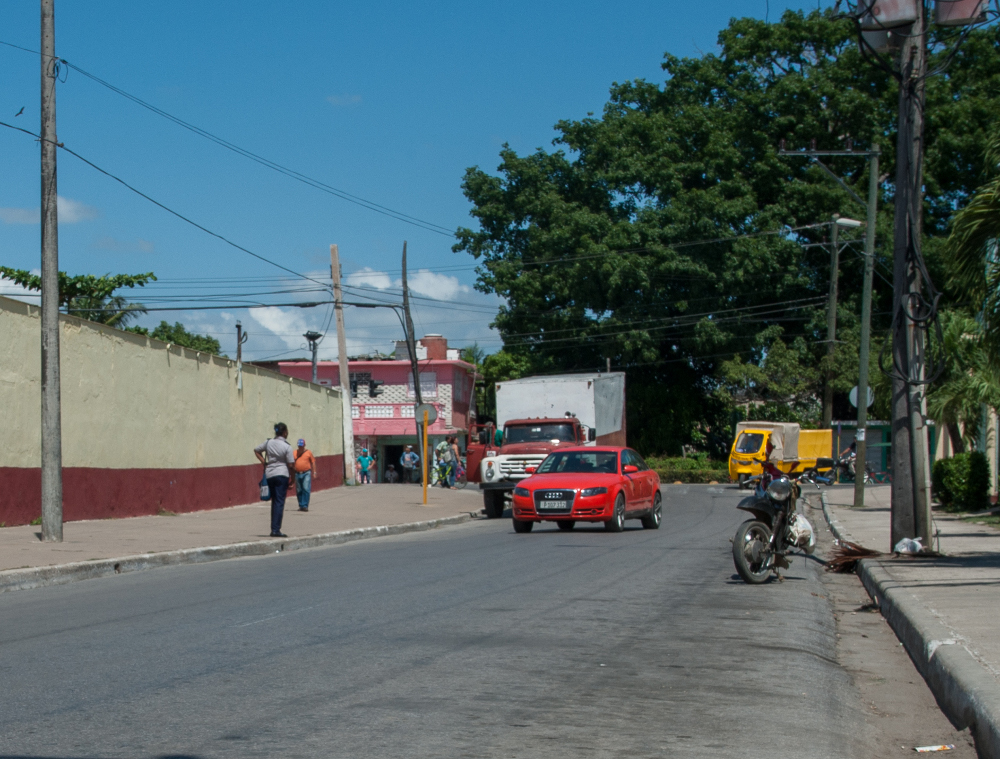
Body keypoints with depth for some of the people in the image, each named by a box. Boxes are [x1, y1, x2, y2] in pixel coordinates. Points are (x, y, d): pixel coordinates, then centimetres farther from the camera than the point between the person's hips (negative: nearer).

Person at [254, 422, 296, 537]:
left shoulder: (268, 442, 5)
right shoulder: (287, 447, -11)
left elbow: (256, 450, 17)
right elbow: (291, 465, -11)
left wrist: (264, 462, 14)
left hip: (269, 475, 6)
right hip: (282, 474, -6)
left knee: (274, 502, 16)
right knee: (279, 502, -4)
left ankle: (273, 529, 17)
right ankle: (276, 530, -10)